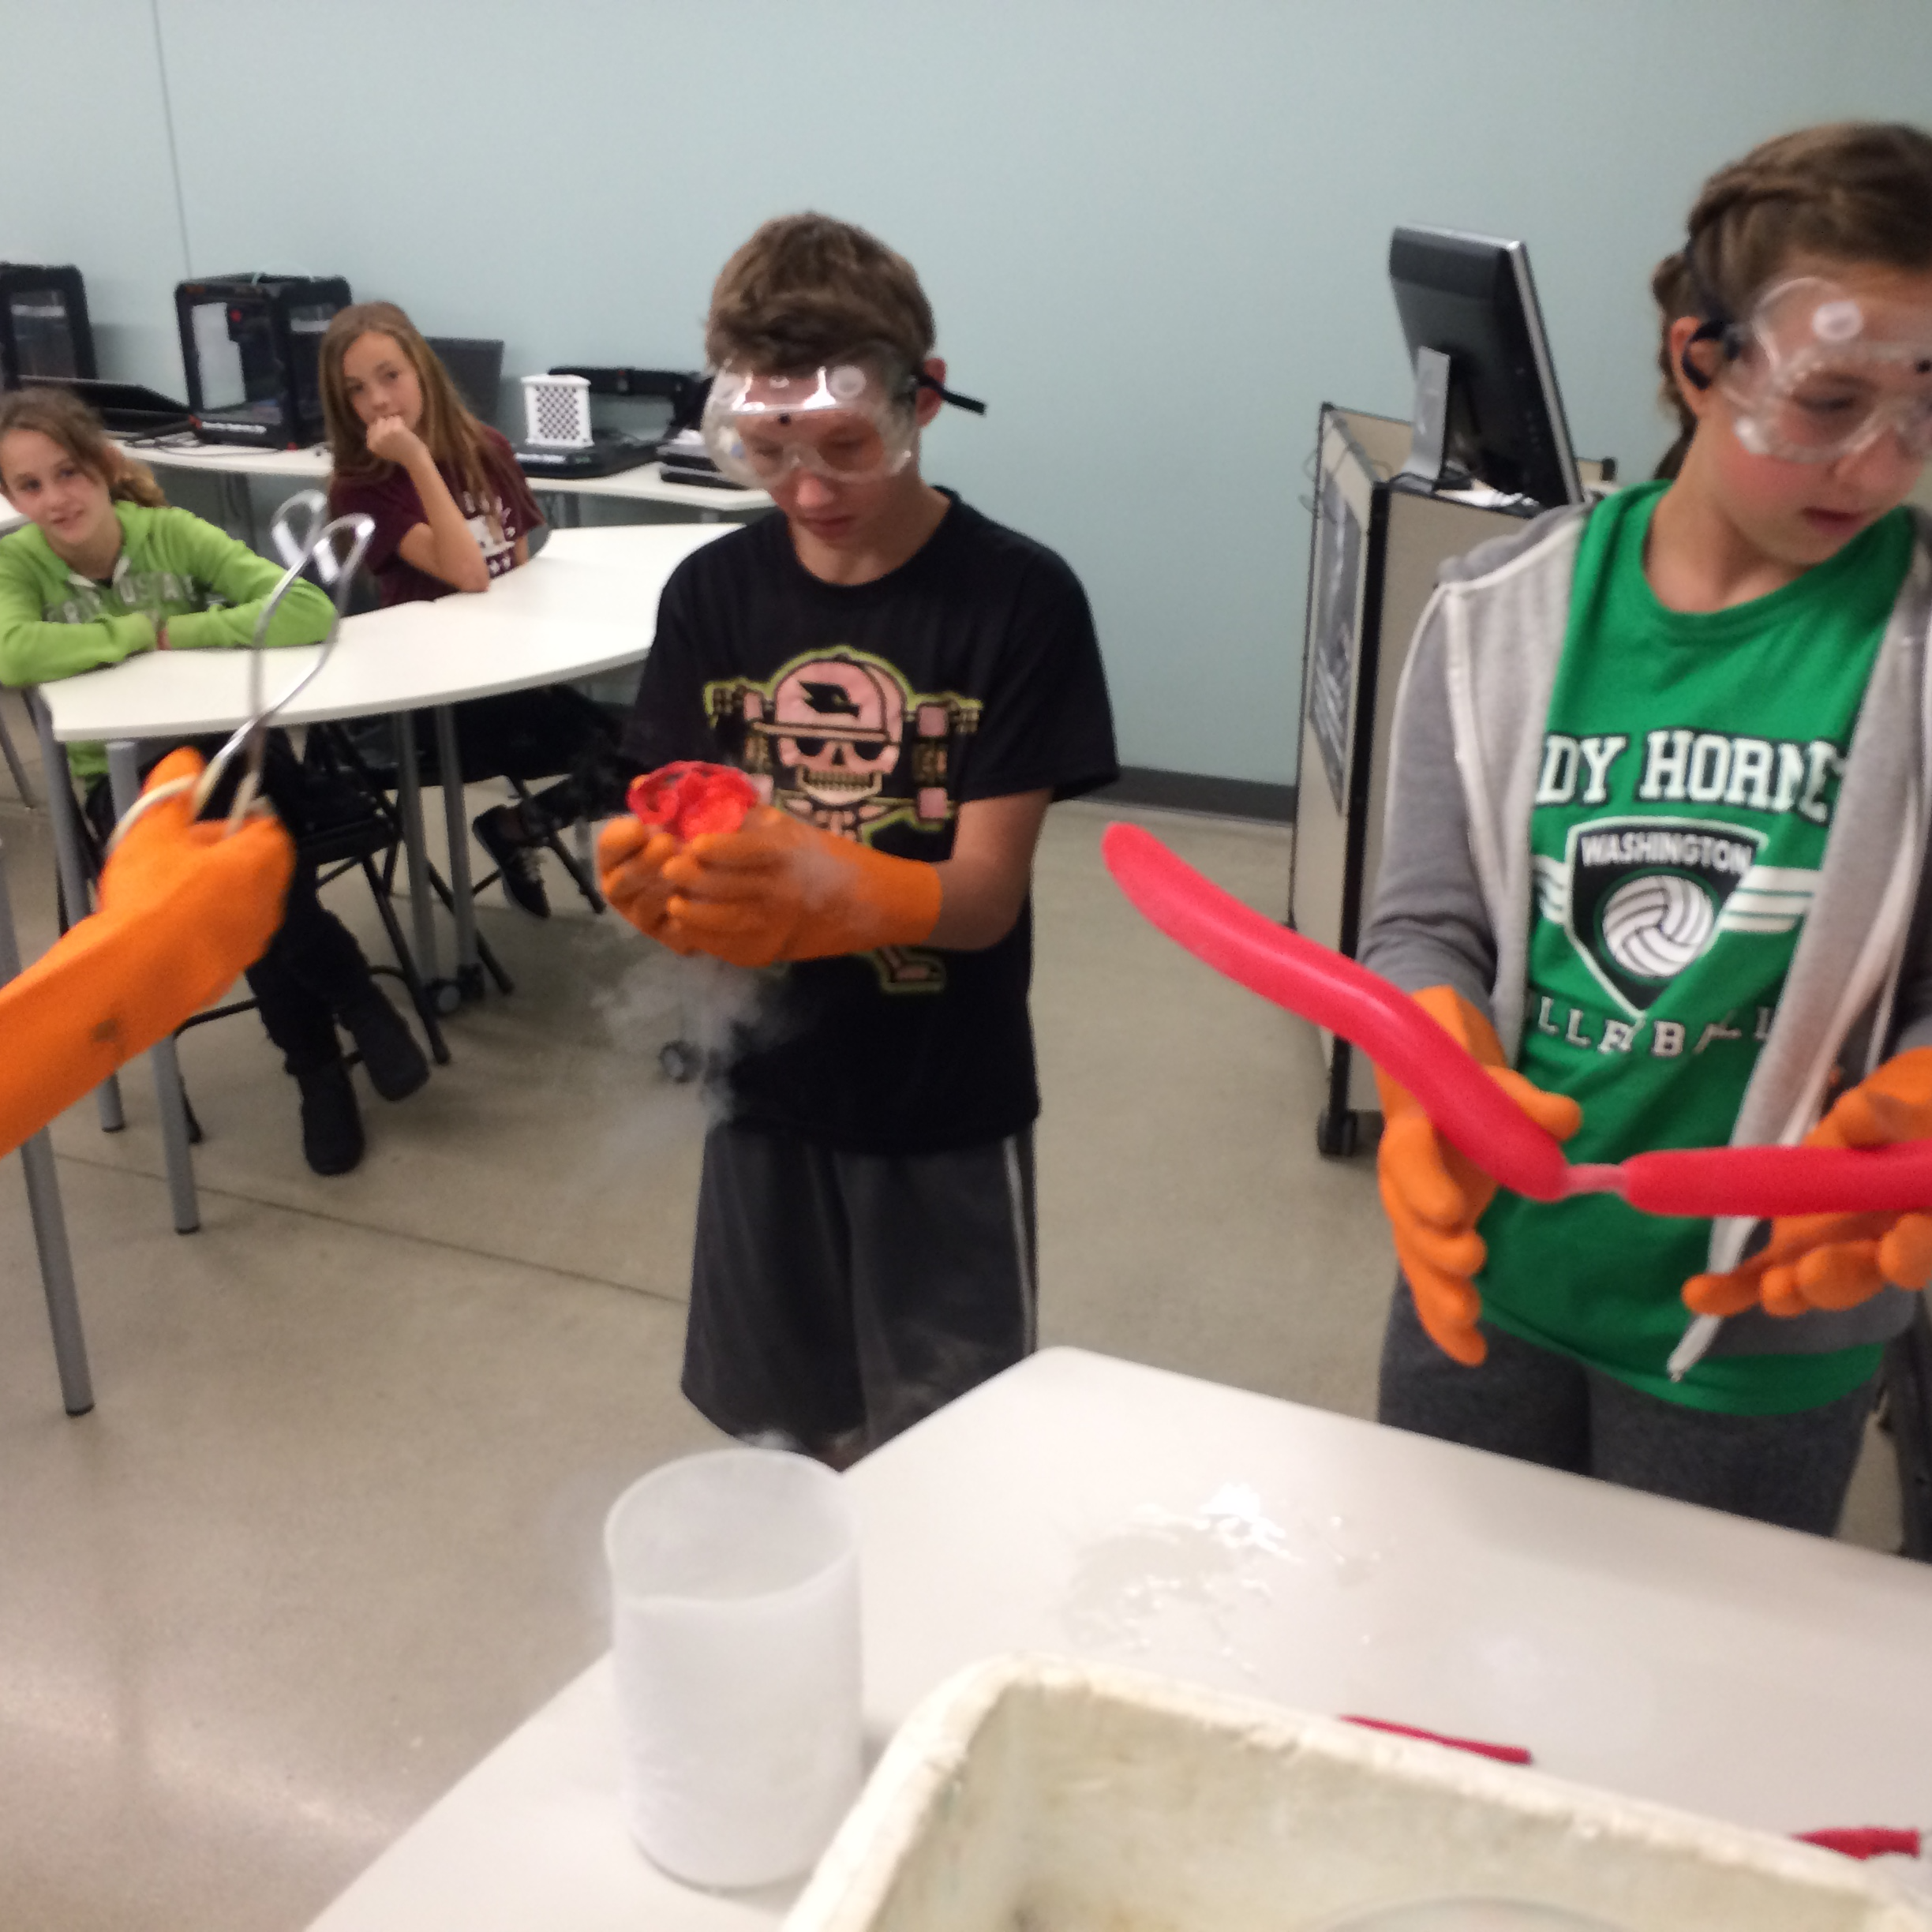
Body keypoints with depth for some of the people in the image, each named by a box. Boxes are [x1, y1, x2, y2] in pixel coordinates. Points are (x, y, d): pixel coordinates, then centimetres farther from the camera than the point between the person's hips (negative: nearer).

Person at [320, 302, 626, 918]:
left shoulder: (487, 450, 6)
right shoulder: (362, 489, -11)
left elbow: (521, 571, 12)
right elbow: (469, 574, -23)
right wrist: (417, 459, -26)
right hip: (440, 699, -6)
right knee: (630, 751, -22)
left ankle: (514, 830, 6)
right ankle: (515, 835, 3)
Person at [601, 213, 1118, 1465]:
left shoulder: (1020, 598, -15)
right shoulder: (712, 593, -3)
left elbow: (983, 894, -18)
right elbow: (682, 836, -5)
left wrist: (826, 888, -38)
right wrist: (656, 879, -30)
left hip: (946, 1105, -3)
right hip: (767, 1087, 3)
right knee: (785, 1438, 18)